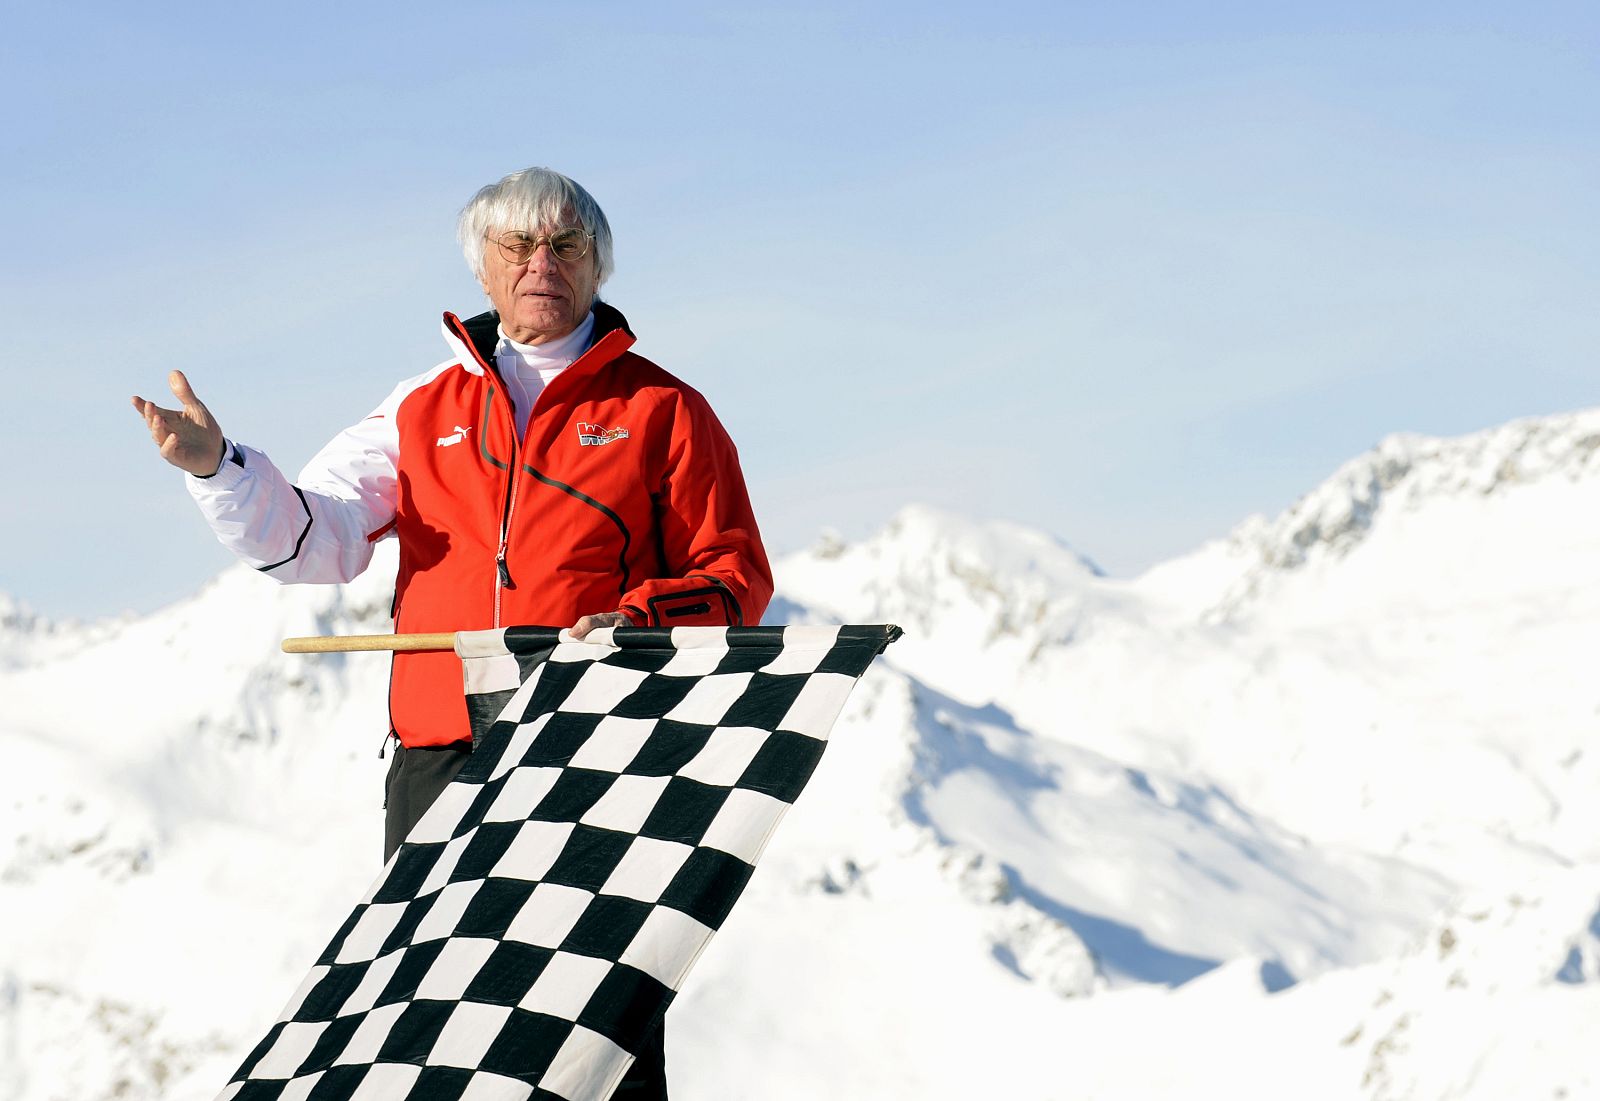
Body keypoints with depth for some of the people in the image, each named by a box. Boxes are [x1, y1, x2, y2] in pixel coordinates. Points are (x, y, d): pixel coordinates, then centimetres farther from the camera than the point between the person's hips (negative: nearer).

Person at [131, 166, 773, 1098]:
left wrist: (639, 621, -15)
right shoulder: (425, 410, 16)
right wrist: (216, 466, -9)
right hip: (441, 759, 3)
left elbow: (737, 578, 4)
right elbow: (314, 536, 7)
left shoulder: (661, 411, 7)